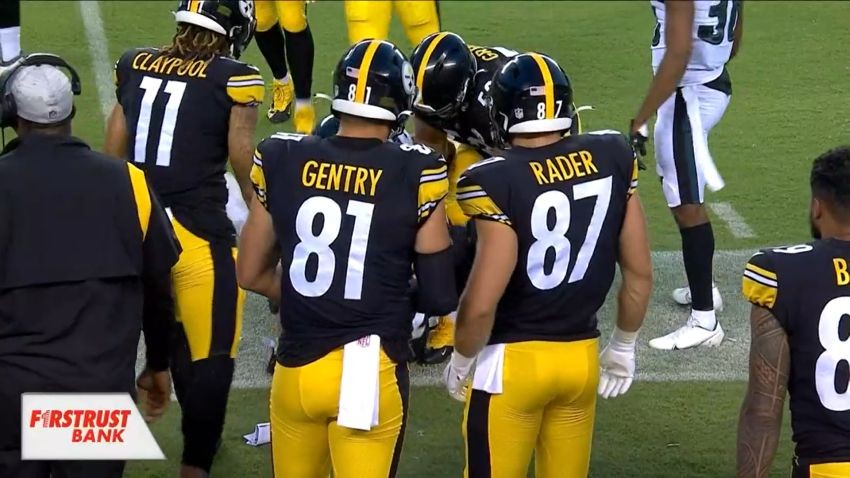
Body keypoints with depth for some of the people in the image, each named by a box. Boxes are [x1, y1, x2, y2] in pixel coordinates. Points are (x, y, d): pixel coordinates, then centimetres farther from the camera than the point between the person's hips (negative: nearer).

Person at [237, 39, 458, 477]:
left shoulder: (282, 161, -2)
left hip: (297, 368, 3)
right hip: (371, 371, -3)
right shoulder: (415, 174, -10)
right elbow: (440, 296, -4)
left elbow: (252, 275, 7)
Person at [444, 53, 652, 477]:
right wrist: (623, 348, 18)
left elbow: (481, 303, -20)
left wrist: (460, 362, -2)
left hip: (513, 360, -5)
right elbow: (640, 273, 4)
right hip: (582, 357, 5)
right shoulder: (611, 160, -3)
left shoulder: (499, 183, -19)